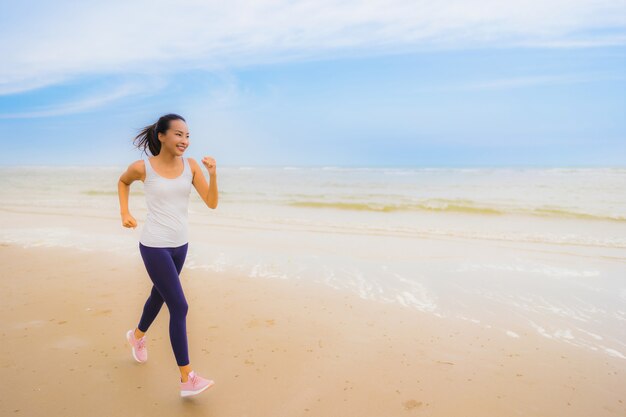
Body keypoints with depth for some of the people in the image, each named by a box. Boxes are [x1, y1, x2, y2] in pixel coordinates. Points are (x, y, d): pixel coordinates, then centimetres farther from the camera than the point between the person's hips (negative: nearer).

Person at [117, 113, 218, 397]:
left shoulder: (191, 166, -4)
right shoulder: (143, 167, -11)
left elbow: (212, 203, -9)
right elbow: (123, 182, 12)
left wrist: (213, 174, -22)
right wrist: (125, 213, 3)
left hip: (179, 245, 5)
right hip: (154, 246, -5)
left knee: (160, 295, 25)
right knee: (179, 307, -10)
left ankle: (137, 336, 56)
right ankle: (187, 379, -1)